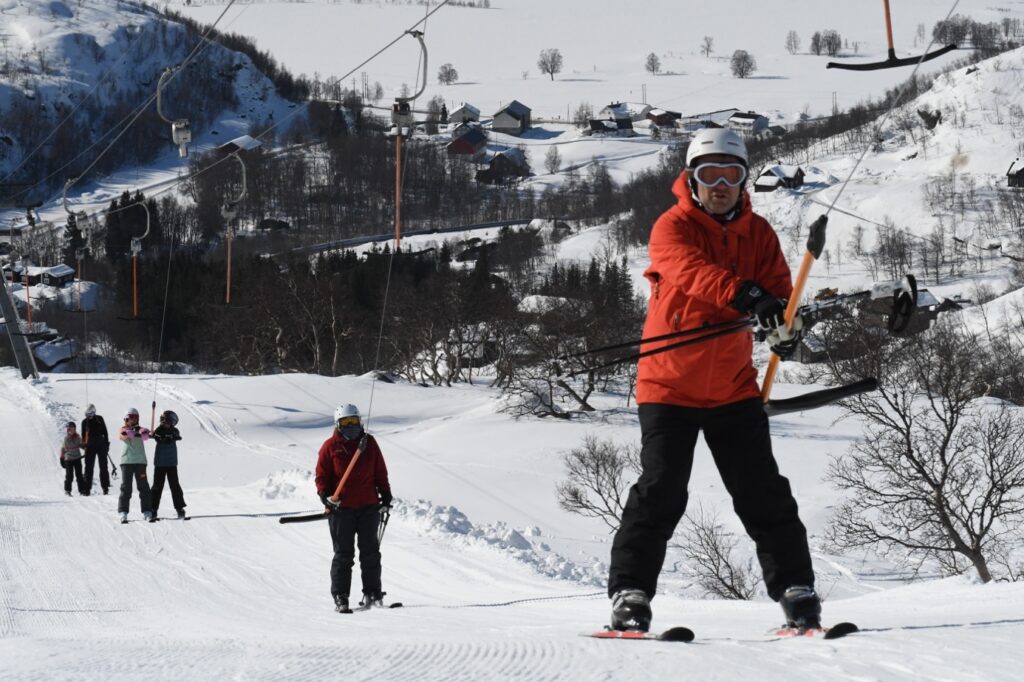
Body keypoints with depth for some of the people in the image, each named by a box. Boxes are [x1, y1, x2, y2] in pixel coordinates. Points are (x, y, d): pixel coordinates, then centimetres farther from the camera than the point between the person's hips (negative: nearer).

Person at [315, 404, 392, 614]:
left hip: (369, 506, 3)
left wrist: (385, 494, 11)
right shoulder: (330, 446, -1)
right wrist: (325, 495, -15)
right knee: (343, 554, 1)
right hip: (341, 508, -3)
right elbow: (322, 476, 0)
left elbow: (380, 471, 15)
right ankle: (340, 597, 5)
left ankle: (372, 593, 12)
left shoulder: (369, 443, 8)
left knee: (370, 552, 5)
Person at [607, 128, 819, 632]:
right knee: (660, 491, -10)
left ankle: (796, 590, 9)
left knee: (763, 492, 3)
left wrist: (782, 324, -31)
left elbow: (777, 285, -8)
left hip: (733, 386, 4)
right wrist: (744, 294, -49)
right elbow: (692, 271, -32)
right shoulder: (673, 228, -11)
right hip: (669, 384, -4)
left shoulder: (757, 232, 4)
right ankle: (630, 594, -3)